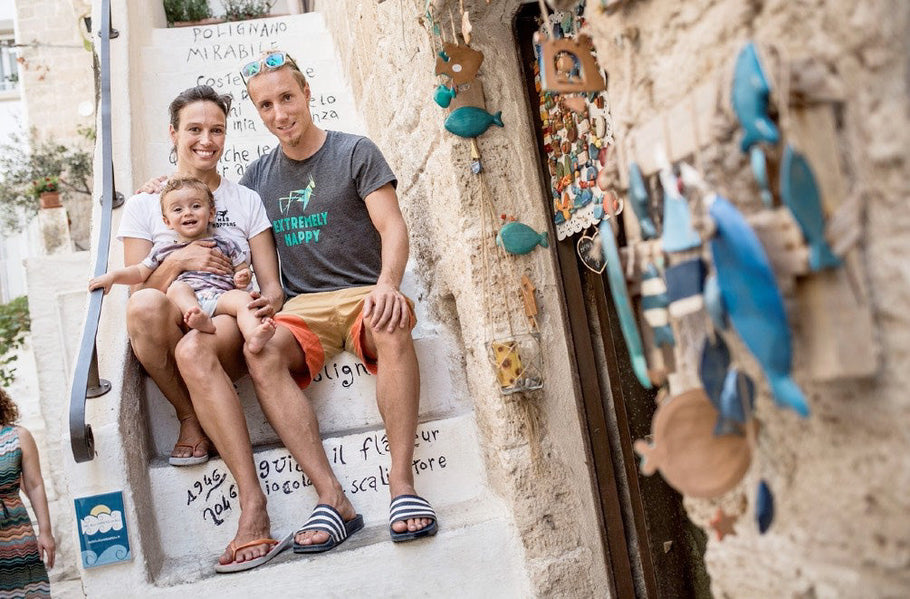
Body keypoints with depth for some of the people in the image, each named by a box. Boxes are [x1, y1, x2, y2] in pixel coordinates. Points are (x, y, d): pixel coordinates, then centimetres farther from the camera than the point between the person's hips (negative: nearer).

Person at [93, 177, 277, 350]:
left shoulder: (224, 244, 23)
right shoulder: (163, 249, 25)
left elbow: (243, 269, 23)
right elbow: (141, 272, 28)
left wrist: (243, 277, -1)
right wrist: (113, 275, 14)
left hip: (221, 298, -1)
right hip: (186, 303, 1)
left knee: (242, 297, -29)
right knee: (177, 287, -29)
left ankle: (254, 335, -58)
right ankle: (201, 320, -56)